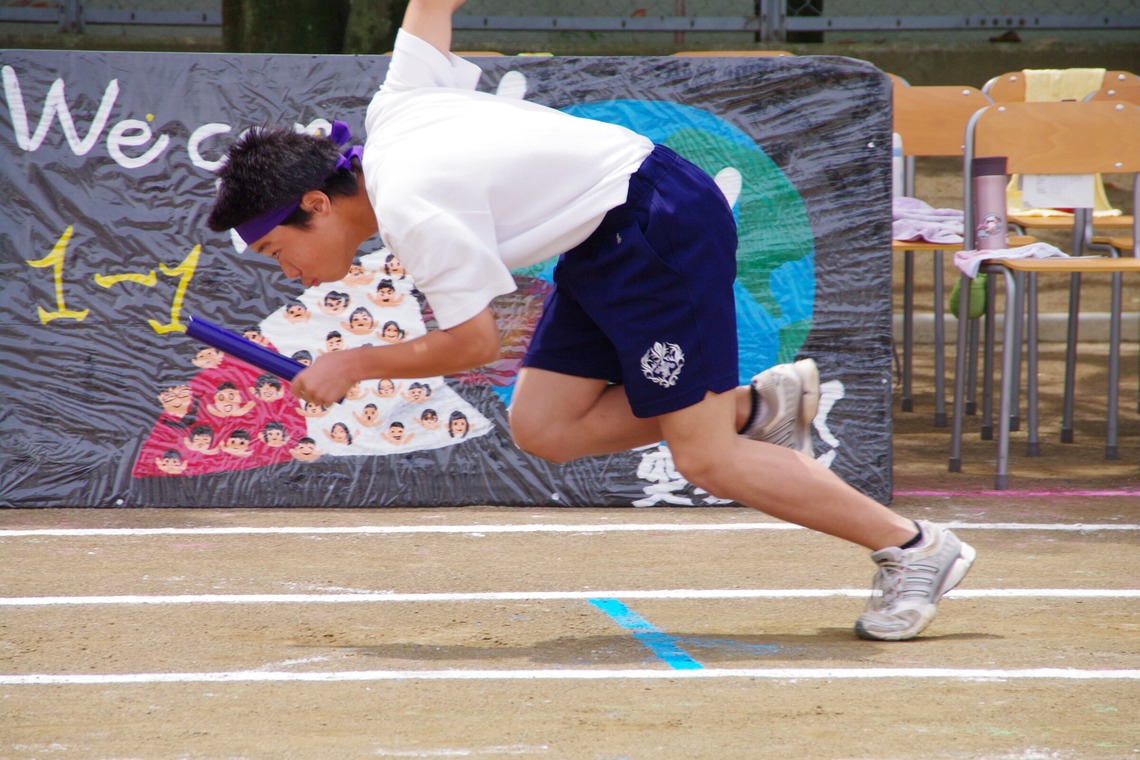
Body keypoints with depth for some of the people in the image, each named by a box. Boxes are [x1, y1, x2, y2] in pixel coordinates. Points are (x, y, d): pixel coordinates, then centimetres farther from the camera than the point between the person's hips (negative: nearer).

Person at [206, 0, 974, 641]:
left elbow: (476, 342, -14)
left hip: (663, 227, -10)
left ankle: (913, 547, 2)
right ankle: (758, 407, 11)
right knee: (542, 427, 4)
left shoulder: (409, 207, -22)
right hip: (604, 244, 10)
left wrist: (355, 365, -4)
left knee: (702, 458, -8)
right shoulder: (390, 113, 3)